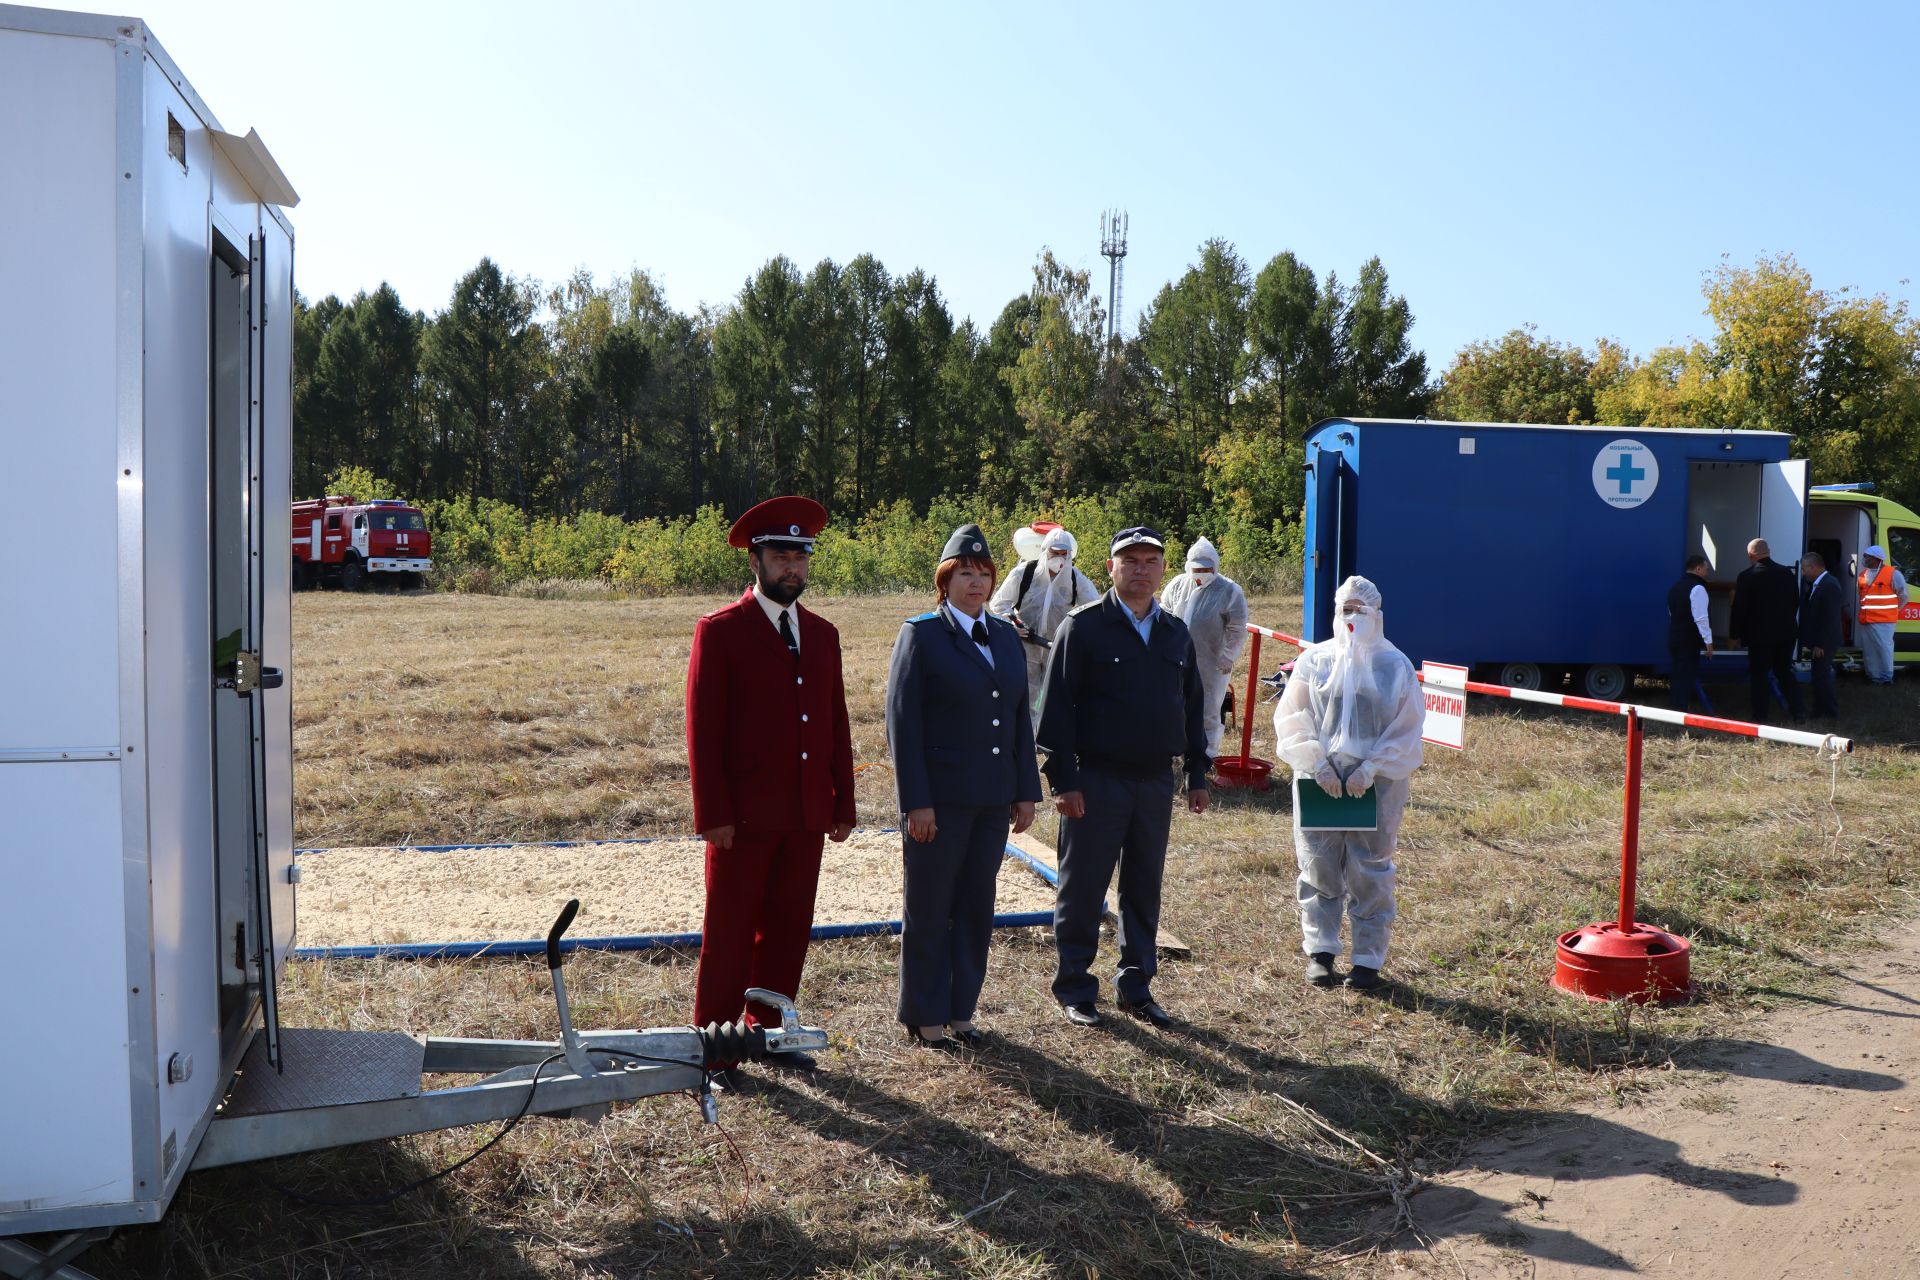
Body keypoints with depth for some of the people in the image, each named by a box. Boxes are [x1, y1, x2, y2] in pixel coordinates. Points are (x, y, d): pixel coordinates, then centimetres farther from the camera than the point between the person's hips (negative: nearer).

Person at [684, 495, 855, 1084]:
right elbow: (702, 728, -8)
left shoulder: (822, 633, 11)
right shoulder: (720, 631, -5)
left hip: (808, 815, 5)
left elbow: (836, 724, 13)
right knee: (730, 935, 4)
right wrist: (713, 814, -13)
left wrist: (843, 803, 9)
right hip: (745, 815, -5)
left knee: (789, 929, 12)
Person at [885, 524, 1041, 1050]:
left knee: (977, 908, 13)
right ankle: (925, 1017, 20)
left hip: (993, 800, 6)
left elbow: (1020, 717, 14)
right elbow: (901, 720, -11)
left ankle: (961, 1010, 26)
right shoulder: (921, 634, -6)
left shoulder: (1006, 637, 11)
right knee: (929, 911, 6)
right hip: (939, 801, -5)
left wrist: (1026, 790, 9)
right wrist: (916, 801, -15)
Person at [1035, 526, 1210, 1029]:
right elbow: (1057, 706, -9)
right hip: (1096, 780, -5)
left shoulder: (1176, 633, 11)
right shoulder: (1083, 626, -6)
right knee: (1082, 888, 4)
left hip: (1156, 781, 5)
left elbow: (1192, 706, 17)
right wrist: (1063, 778, -14)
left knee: (1145, 889, 12)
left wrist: (1197, 775, 12)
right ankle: (1075, 988, 17)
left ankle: (1136, 987, 25)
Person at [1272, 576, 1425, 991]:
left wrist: (1370, 769, -10)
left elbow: (1407, 731, 1)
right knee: (1319, 867, 7)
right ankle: (1319, 952, 20)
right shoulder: (1314, 659, 2)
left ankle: (1369, 960, 13)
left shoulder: (1395, 665, 0)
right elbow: (1291, 718, 2)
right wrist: (1318, 764, -9)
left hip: (1375, 786, -1)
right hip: (1319, 781, 1)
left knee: (1370, 873, 3)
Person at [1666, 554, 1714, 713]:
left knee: (1678, 675, 14)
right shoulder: (1697, 588, -13)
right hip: (1689, 641, -8)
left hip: (1674, 638, 8)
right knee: (1687, 676, -4)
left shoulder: (1675, 587, 14)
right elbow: (1700, 618, -19)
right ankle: (1681, 711, -4)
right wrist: (1708, 641, -15)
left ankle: (1673, 710, 17)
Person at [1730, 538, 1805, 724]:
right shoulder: (1787, 573, 4)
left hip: (1760, 634, -5)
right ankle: (1799, 710, 10)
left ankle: (1761, 717, 5)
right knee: (1785, 672, 16)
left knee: (1759, 675, 3)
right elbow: (1795, 602, 12)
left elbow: (1739, 608, -10)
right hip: (1786, 633, 5)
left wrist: (1735, 635, -1)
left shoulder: (1747, 576, -13)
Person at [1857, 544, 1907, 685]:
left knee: (1884, 648, -4)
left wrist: (1889, 610, 7)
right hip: (1866, 620, 6)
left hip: (1883, 620, -6)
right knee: (1868, 650, 10)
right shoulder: (1863, 574, 10)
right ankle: (1873, 676, 20)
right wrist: (1869, 610, 14)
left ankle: (1886, 677, 5)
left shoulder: (1892, 573, -8)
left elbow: (1903, 596, 0)